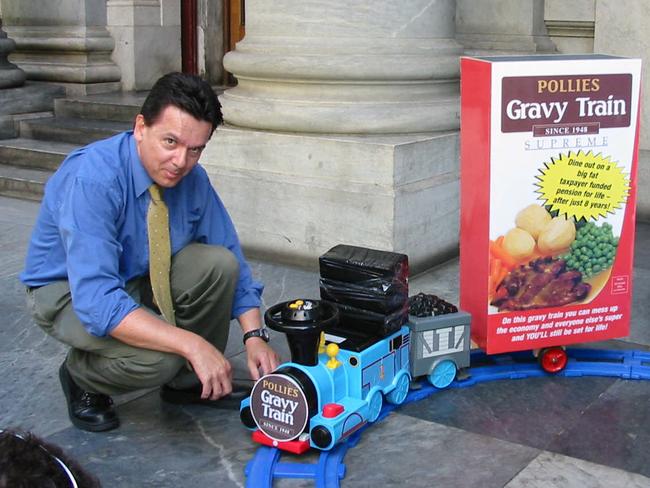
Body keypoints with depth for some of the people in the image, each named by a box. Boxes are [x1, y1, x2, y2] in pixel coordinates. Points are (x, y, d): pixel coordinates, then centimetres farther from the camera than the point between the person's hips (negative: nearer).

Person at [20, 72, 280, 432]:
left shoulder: (192, 178, -13)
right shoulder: (91, 179, -32)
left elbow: (232, 258, -4)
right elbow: (96, 300, -39)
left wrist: (254, 335, -18)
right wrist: (192, 344, -43)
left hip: (141, 277, 6)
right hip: (70, 291, -6)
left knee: (218, 263, -20)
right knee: (156, 358, -32)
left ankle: (189, 382, 2)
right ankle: (80, 376, 3)